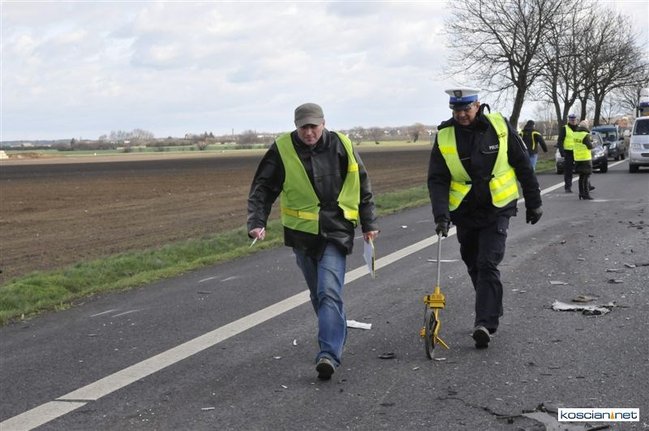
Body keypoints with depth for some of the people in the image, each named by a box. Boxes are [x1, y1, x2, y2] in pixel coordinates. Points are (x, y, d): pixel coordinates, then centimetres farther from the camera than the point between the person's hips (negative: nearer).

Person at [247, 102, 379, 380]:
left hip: (336, 231, -2)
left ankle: (328, 354, -20)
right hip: (302, 232, 2)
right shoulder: (282, 150, -4)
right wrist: (257, 222, -13)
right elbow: (262, 189, 0)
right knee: (318, 294, 15)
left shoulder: (341, 147, -1)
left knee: (329, 292, -16)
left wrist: (369, 224, 10)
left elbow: (362, 187, 9)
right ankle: (337, 337, 36)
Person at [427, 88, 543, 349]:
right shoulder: (444, 136, -6)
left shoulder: (499, 126, -8)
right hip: (464, 211, 3)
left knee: (488, 265, -14)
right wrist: (441, 214, -20)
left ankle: (485, 323, -15)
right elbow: (437, 180, -7)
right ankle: (491, 311, 33)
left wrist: (533, 203, 4)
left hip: (497, 208, -3)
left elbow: (522, 165, 1)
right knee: (474, 266, 14)